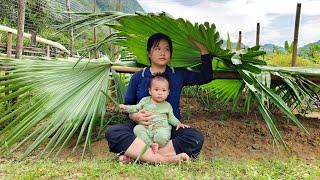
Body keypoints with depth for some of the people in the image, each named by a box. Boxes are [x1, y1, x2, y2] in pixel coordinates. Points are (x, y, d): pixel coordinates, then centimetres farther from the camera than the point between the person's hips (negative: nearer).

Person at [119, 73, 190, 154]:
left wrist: (178, 123, 3)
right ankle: (151, 144, -32)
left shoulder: (167, 105, 15)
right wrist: (126, 107, 7)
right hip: (145, 127, 2)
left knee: (163, 136, -36)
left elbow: (171, 117, 20)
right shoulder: (145, 100, 14)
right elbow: (136, 108, 21)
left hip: (161, 128, -1)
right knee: (137, 128, -31)